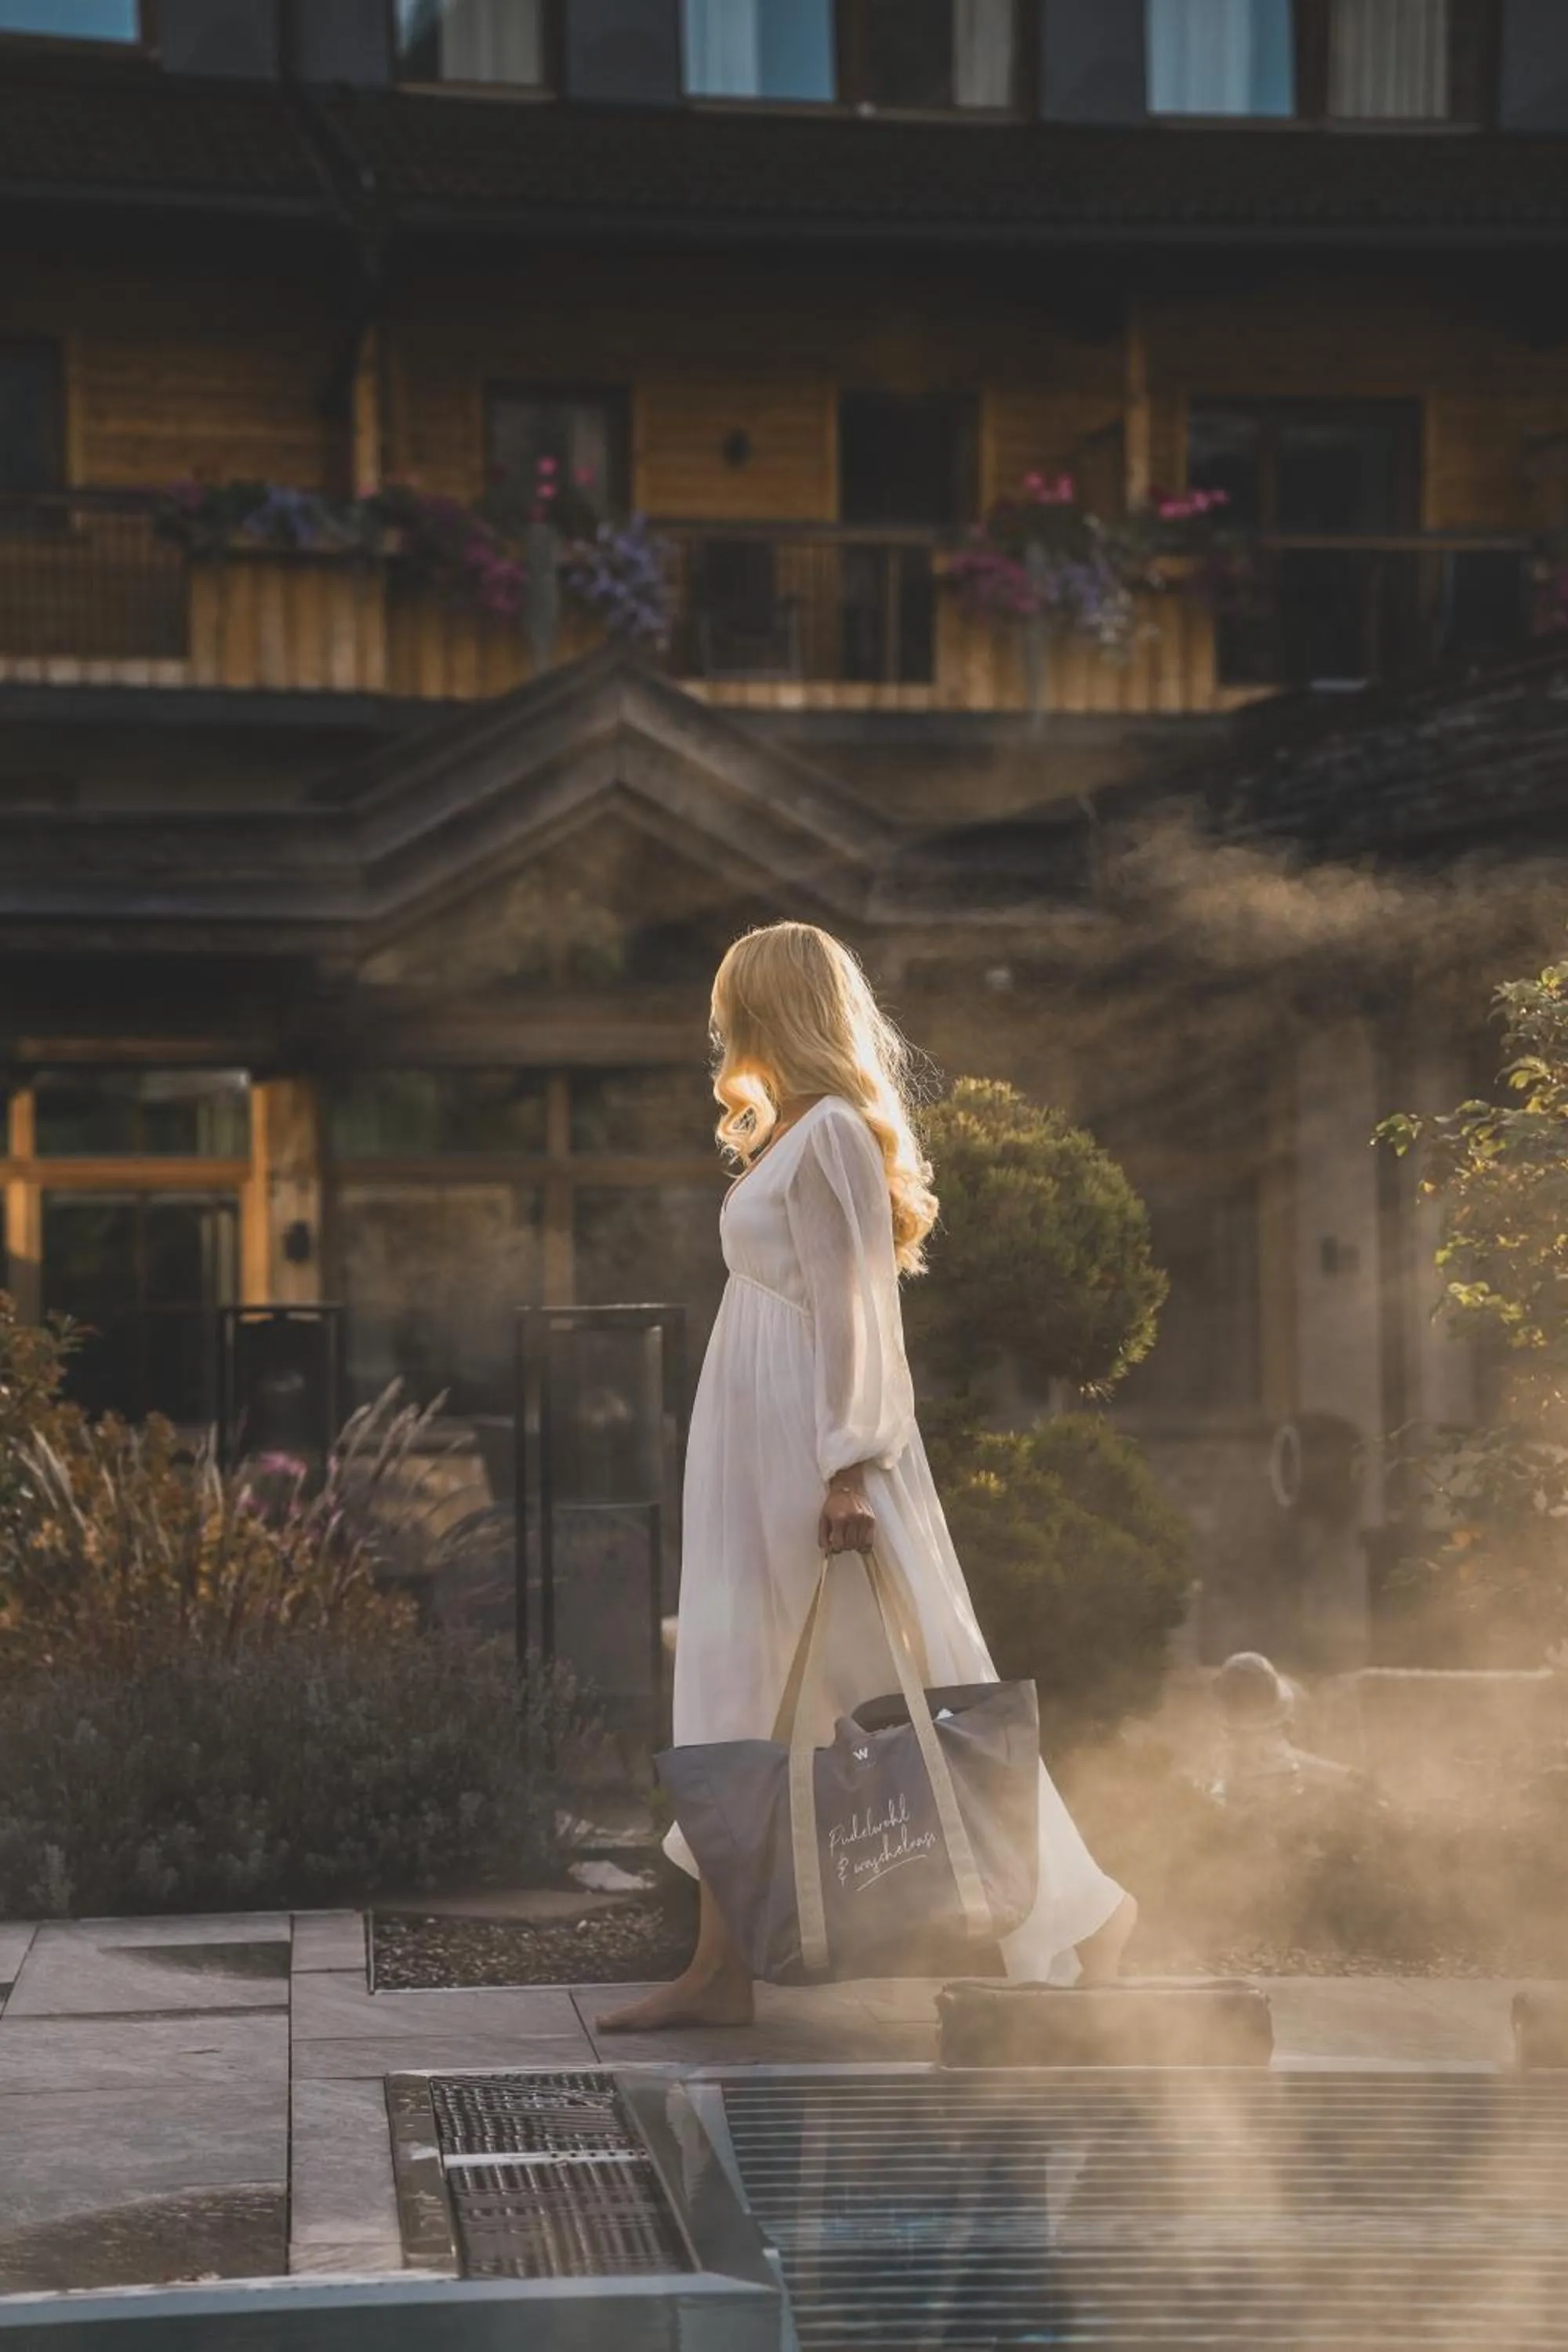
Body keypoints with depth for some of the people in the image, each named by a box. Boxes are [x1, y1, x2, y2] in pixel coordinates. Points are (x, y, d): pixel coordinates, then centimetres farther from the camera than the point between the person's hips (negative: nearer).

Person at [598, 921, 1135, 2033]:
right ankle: (724, 1967, 7)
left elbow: (853, 1304, -18)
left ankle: (1079, 1910, 9)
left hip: (818, 1445, -10)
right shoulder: (787, 1133, 15)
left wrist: (849, 1470, -20)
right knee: (736, 1689, 6)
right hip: (758, 1448, 10)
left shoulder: (830, 1133, -14)